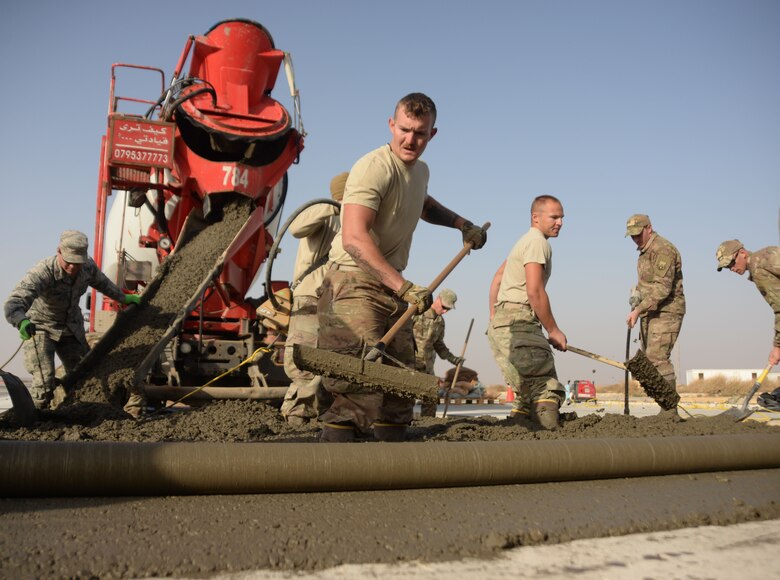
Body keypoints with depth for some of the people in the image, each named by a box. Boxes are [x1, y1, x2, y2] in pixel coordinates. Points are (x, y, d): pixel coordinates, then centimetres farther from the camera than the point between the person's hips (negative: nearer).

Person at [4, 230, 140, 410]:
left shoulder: (88, 267, -16)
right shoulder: (42, 272, -35)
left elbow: (102, 283, 9)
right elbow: (14, 302, -48)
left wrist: (123, 298, 24)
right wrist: (22, 322, -69)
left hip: (72, 327, 6)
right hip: (41, 328, -6)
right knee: (44, 382, -19)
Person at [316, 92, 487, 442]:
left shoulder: (421, 170, 16)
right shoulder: (374, 168, -15)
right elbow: (354, 239, -29)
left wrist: (463, 225, 29)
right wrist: (404, 286, -34)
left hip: (392, 288, 9)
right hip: (355, 283, -9)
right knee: (361, 387, -21)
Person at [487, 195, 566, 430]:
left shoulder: (526, 241, 26)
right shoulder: (538, 242, -6)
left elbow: (497, 278, 29)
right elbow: (534, 292, -16)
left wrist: (494, 317, 30)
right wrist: (553, 330, -9)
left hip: (501, 323, 10)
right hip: (517, 323, -10)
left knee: (527, 393, 10)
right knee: (547, 391, -17)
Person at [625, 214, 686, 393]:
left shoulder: (663, 249, -15)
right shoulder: (644, 251, 18)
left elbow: (663, 287, -23)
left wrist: (638, 309, -28)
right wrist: (637, 295, 6)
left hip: (666, 312, -10)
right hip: (650, 313, 10)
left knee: (657, 358, -17)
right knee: (647, 358, 8)